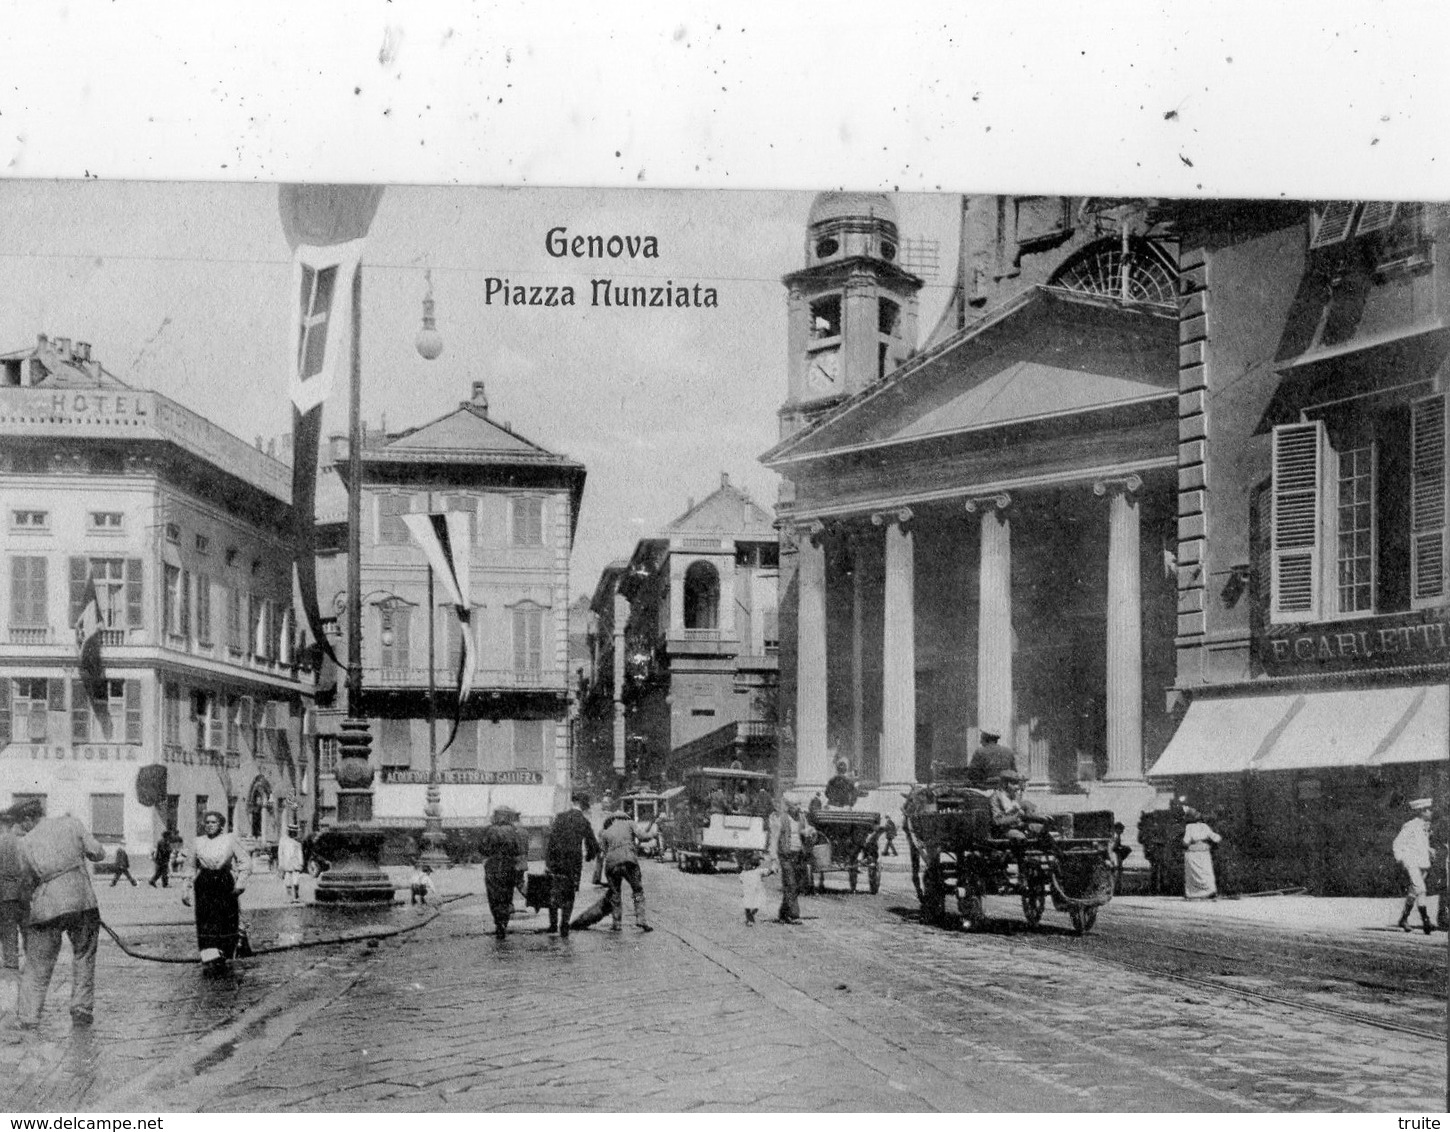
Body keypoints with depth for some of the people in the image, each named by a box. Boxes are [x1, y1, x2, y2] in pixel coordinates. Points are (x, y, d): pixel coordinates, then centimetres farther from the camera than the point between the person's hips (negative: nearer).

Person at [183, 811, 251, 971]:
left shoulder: (230, 840, 3)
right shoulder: (199, 842, 10)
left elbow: (245, 862, 1)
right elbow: (193, 868, 18)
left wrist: (241, 882, -11)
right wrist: (188, 890, 16)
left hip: (225, 884, -1)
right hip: (204, 884, 1)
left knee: (226, 922, 2)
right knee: (206, 922, -9)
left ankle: (224, 956, 19)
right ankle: (209, 959, -13)